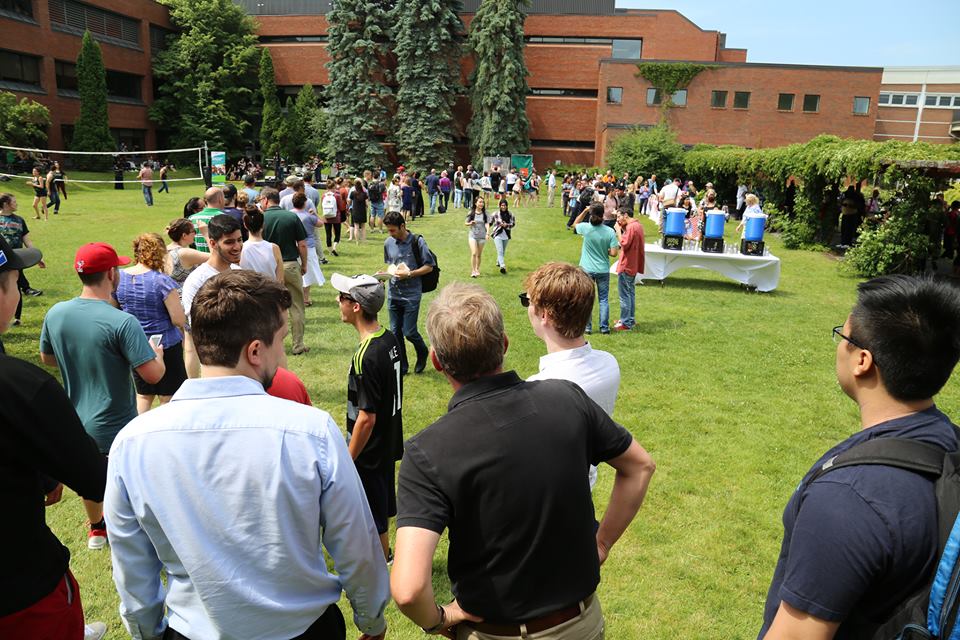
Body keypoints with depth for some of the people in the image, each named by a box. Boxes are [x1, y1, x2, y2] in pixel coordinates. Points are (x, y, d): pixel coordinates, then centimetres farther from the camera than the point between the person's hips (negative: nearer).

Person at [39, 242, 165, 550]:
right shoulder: (122, 322, -27)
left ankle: (96, 529, 51)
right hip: (117, 427, -6)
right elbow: (153, 375, -27)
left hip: (77, 422, 6)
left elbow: (47, 358, 9)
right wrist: (156, 352, -6)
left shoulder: (55, 313, -8)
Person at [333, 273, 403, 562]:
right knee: (382, 505, 27)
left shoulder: (366, 357, -29)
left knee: (374, 518, 10)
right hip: (389, 442, 9)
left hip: (369, 451, -9)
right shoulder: (390, 340, -2)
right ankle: (383, 552, 47)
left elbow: (366, 418, -26)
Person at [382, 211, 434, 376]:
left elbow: (429, 267, -7)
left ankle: (422, 353, 27)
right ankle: (401, 367, 21)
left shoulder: (417, 242, -9)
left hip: (411, 294, -5)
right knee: (395, 332, 8)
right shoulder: (388, 243, 5)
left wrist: (409, 274, -18)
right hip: (394, 293, 5)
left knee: (409, 332, -4)